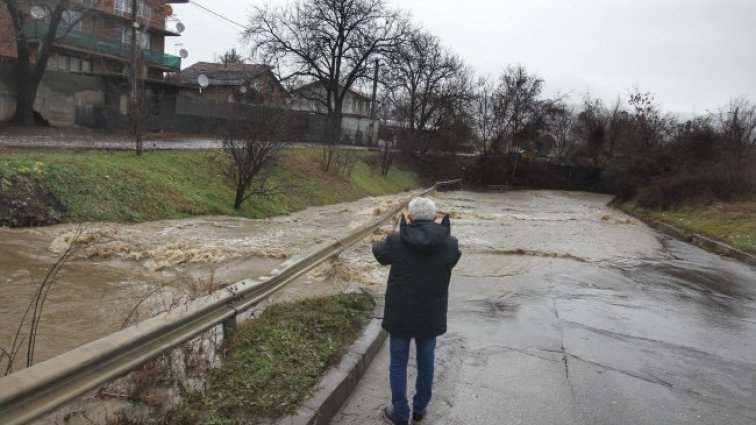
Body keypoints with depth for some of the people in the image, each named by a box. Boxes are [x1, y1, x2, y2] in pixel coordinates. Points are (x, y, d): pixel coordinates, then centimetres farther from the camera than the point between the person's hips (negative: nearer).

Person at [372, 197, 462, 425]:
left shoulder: (396, 241, -16)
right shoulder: (449, 244, -12)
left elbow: (378, 251, 6)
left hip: (400, 314, -2)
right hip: (431, 315, 2)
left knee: (398, 364, 14)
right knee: (426, 363, 20)